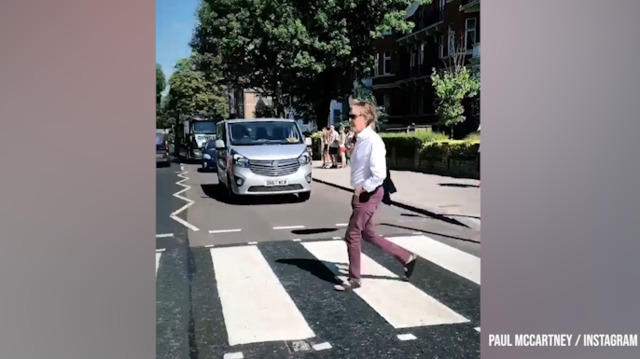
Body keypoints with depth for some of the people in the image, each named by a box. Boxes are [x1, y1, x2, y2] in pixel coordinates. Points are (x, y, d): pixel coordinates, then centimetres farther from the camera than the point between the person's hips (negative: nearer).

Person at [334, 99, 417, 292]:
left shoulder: (372, 141, -20)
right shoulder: (361, 140, 7)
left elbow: (379, 174, -25)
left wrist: (362, 188, -16)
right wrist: (359, 190, 9)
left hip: (368, 194, -9)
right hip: (361, 193, 9)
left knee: (353, 235, -1)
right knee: (367, 234, 17)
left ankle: (354, 279, 17)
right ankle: (406, 257, 29)